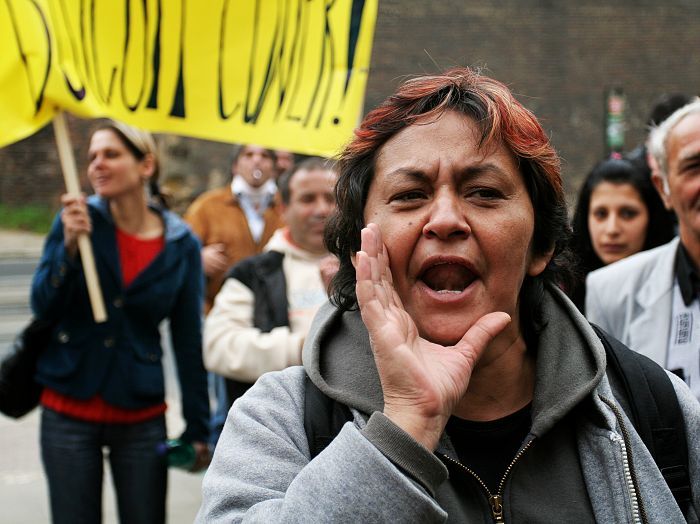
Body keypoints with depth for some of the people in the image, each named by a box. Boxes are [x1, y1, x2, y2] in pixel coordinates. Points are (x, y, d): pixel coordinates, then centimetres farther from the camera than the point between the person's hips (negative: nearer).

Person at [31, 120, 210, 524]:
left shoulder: (182, 245, -3)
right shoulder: (76, 219, -3)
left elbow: (189, 342, 1)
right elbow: (43, 307, -6)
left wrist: (198, 430, 2)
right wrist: (69, 245, -21)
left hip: (141, 415, 0)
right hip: (69, 411, 0)